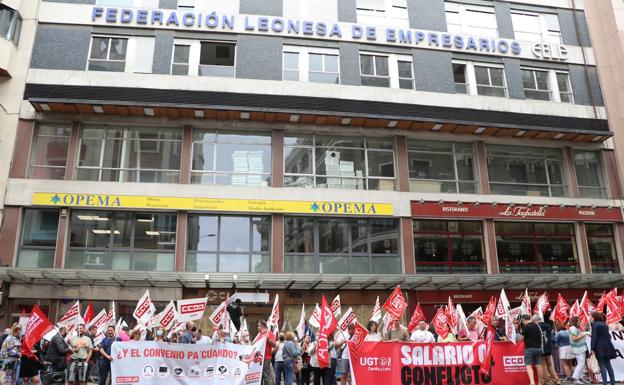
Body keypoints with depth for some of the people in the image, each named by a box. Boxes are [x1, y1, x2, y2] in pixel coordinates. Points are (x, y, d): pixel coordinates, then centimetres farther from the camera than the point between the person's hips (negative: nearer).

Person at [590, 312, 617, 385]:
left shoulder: (595, 324, -9)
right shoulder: (604, 325, 14)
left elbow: (594, 337, -15)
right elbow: (608, 336, 18)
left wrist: (593, 348, -14)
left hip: (600, 347, -7)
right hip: (607, 346, 7)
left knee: (602, 365, -5)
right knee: (608, 364, 11)